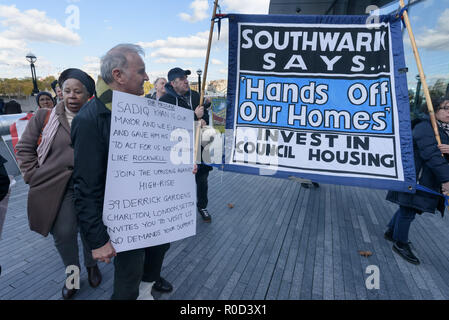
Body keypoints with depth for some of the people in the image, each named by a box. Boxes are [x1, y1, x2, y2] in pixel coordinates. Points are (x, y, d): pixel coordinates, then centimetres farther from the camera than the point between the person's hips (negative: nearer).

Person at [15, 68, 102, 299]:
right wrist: (34, 177, 1)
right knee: (63, 233, 2)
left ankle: (92, 265, 40)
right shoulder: (44, 117, 3)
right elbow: (24, 148, 8)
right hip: (57, 189, 1)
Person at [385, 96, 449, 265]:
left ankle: (391, 232, 34)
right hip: (415, 177, -9)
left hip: (429, 180, 9)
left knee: (409, 207, 17)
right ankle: (400, 244, 15)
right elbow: (432, 154, -23)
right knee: (408, 210, 0)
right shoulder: (425, 127, -14)